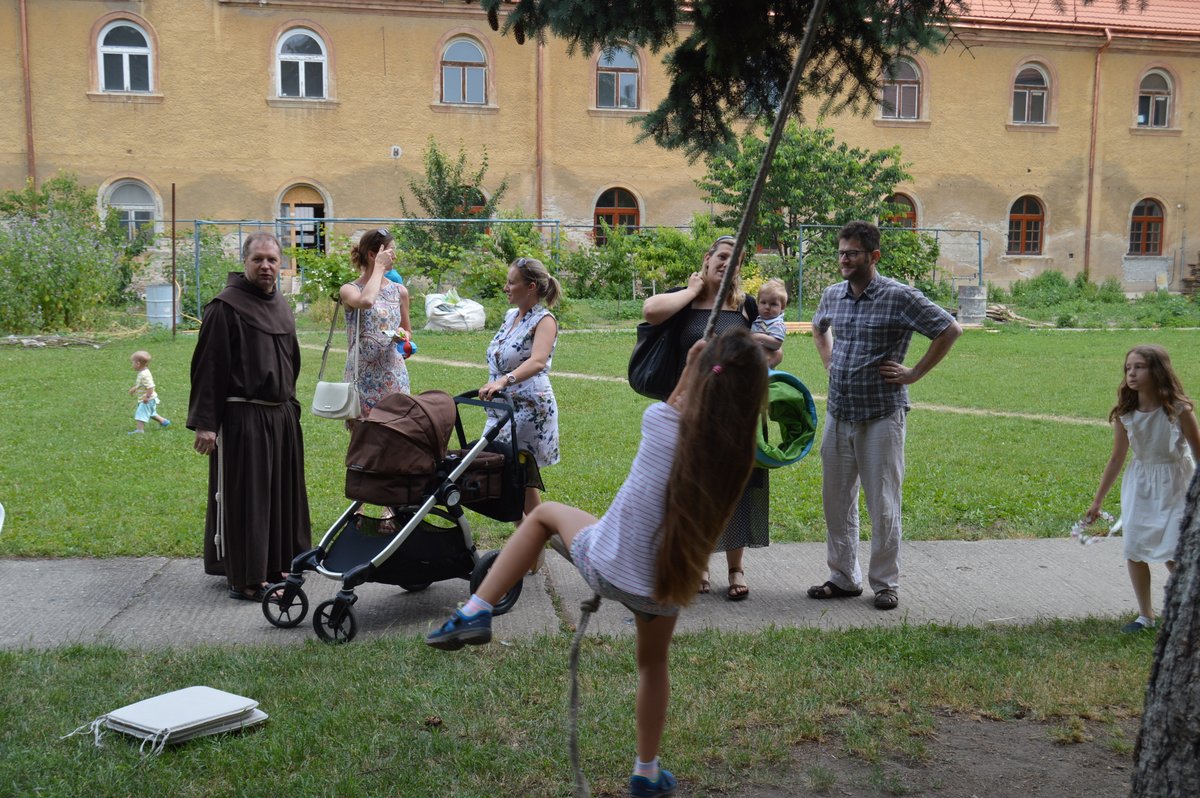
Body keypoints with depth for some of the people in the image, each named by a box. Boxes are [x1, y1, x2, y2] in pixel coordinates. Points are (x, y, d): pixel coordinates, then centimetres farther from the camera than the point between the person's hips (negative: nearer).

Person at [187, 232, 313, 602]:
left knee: (281, 494, 14)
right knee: (242, 498, -3)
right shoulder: (225, 307, -10)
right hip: (241, 418, -8)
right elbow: (208, 368, -13)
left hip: (282, 417, 8)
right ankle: (244, 578, 4)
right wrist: (204, 423, -18)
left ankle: (276, 565, 27)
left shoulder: (281, 307, 15)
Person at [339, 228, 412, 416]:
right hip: (364, 377, -3)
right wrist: (379, 267, -15)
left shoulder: (399, 291, 9)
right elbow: (366, 301, -28)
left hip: (394, 375, 3)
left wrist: (403, 336, -4)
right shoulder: (349, 290, -3)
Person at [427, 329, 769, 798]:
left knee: (546, 513, 26)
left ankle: (477, 612, 16)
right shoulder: (738, 455, -14)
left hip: (605, 567, -2)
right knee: (653, 663, 31)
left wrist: (689, 373, 15)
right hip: (668, 588, 2)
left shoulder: (661, 423, -18)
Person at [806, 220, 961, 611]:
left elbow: (951, 329, -9)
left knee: (883, 504, 1)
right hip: (838, 414, 6)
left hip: (881, 416, -6)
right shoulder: (832, 295, 7)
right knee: (836, 499, 10)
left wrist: (915, 373, -9)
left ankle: (885, 583, 13)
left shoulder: (899, 297, -11)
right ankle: (843, 578, 22)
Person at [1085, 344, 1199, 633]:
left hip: (1176, 484, -4)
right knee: (1134, 550, 1)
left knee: (1172, 554, -9)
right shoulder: (1125, 413, -7)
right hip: (1140, 483, 4)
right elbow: (1117, 459, 3)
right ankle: (1145, 615, 17)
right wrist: (1097, 502, 7)